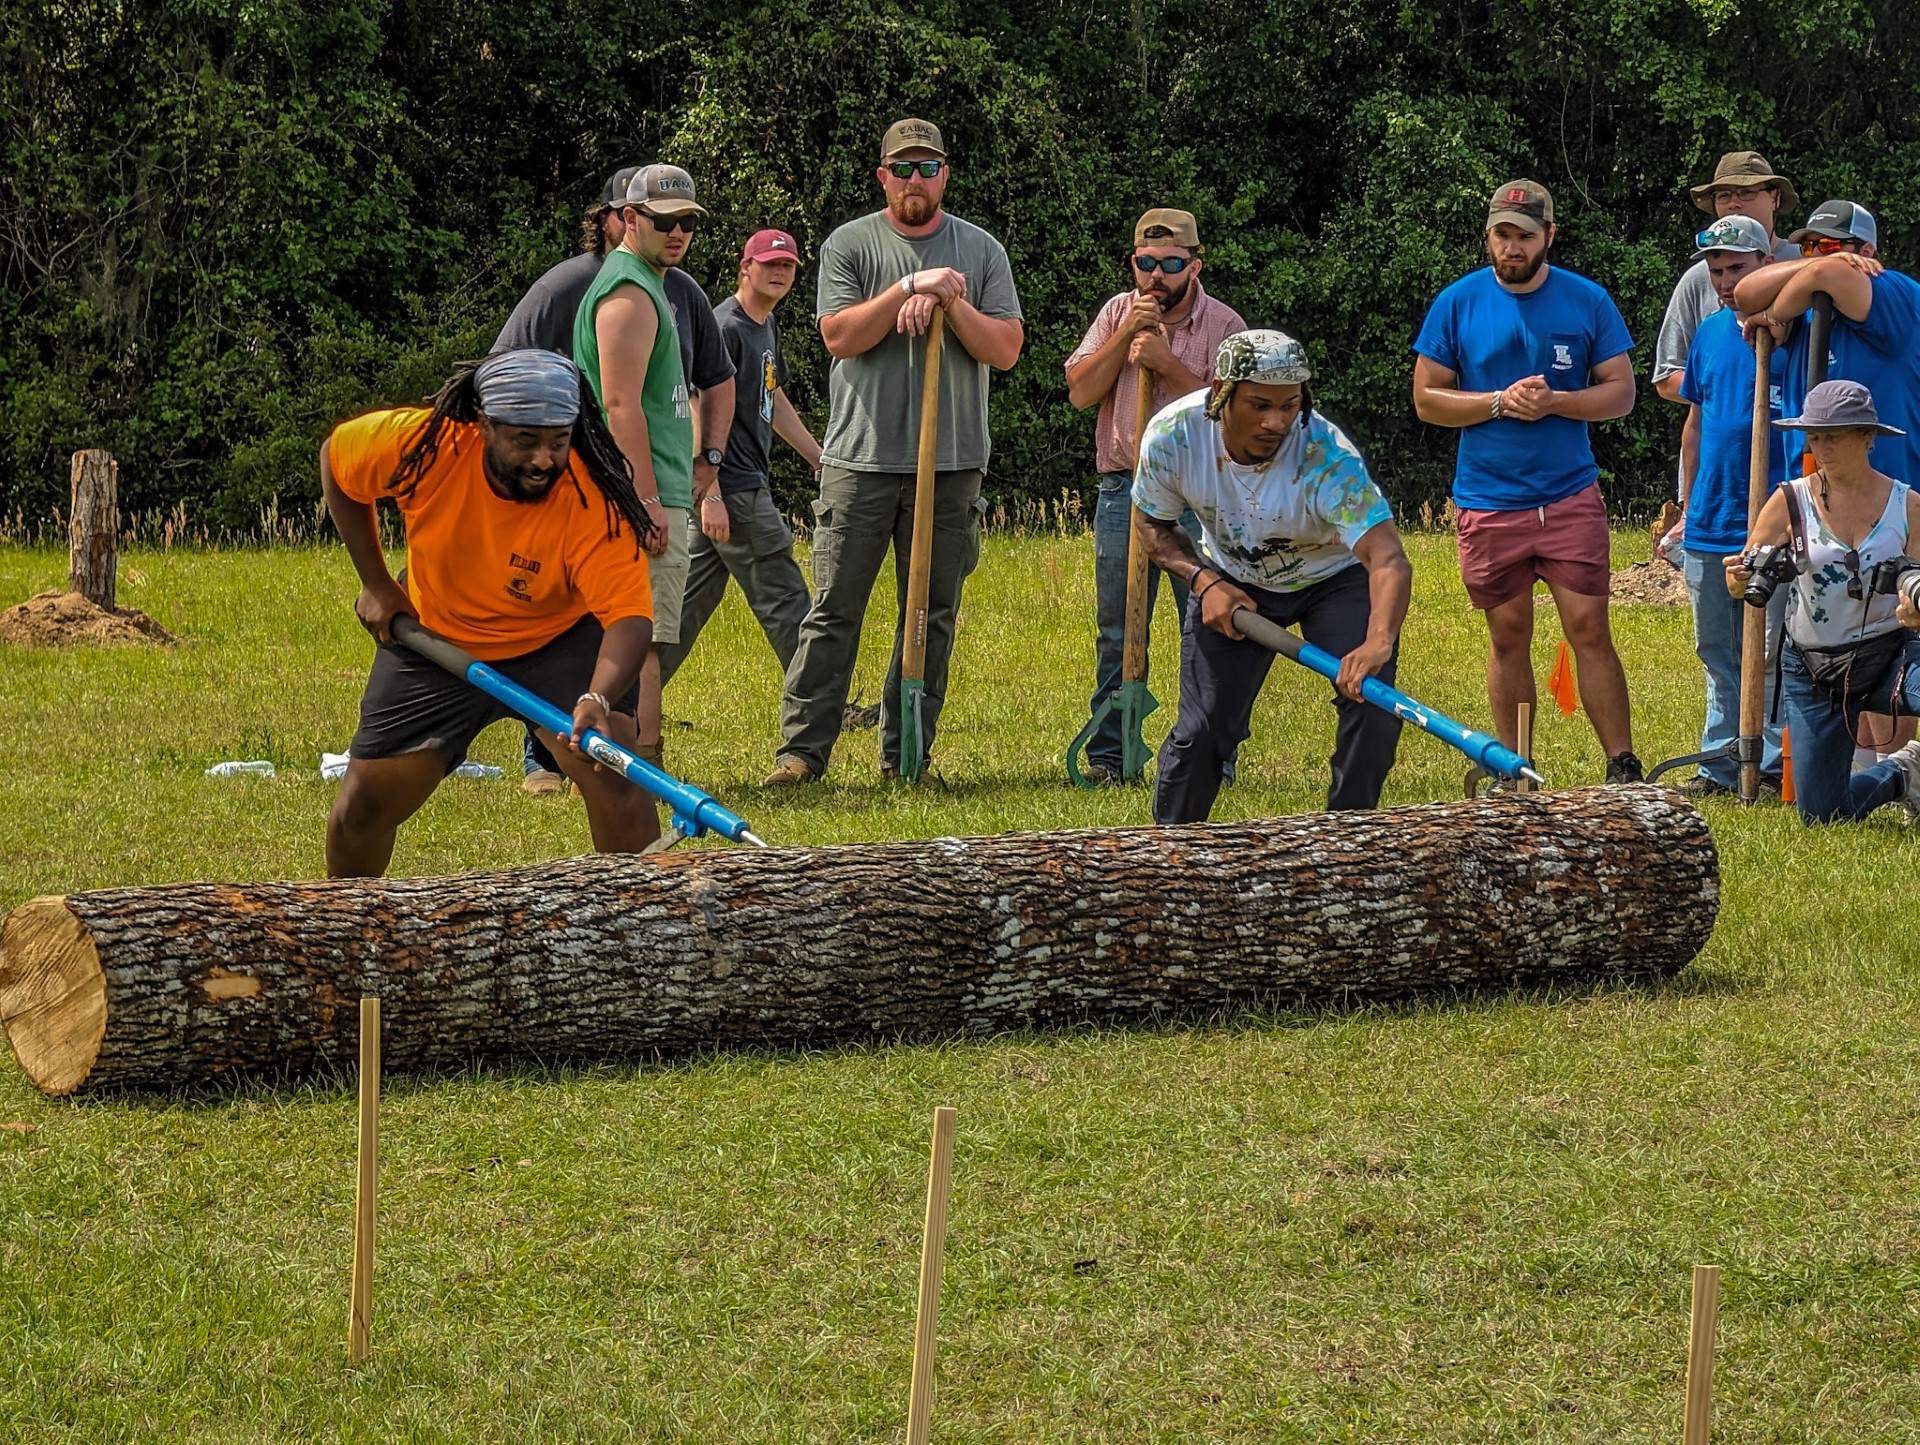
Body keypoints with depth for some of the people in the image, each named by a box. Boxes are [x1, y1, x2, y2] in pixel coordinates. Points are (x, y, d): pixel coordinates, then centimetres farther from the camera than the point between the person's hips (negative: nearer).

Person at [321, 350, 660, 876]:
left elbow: (629, 616, -38)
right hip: (433, 636, 2)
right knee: (363, 809, 3)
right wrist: (376, 585, -4)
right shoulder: (425, 447, -26)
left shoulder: (595, 504, -32)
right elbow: (335, 458, -5)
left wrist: (597, 700, -58)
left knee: (609, 774, -26)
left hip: (559, 641, -2)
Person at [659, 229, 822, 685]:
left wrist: (821, 460, 29)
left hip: (746, 484, 10)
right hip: (734, 489, -10)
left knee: (690, 600, 11)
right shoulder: (725, 329, -14)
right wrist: (711, 497, -24)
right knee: (783, 600, -5)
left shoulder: (766, 328, 17)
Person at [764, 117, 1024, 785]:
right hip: (861, 458, -2)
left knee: (931, 616, 4)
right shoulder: (849, 245, 4)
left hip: (950, 463, 2)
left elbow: (1005, 349, 1)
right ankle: (801, 749, -3)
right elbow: (840, 335, -8)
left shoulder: (980, 251, 8)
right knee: (835, 609, -5)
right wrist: (910, 287, -15)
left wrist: (948, 302, -12)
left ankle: (905, 755, 10)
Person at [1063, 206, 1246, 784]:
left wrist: (1166, 364, -16)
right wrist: (1126, 334, -9)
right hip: (1124, 491, 3)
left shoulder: (1222, 325, -1)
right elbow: (1080, 391, 1)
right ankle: (1107, 753, 12)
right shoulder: (1117, 312, 9)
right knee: (1116, 634, 6)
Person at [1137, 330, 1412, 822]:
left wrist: (1378, 643, -65)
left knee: (1372, 706, -21)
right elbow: (1154, 525, -6)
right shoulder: (1171, 436, -28)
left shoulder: (1327, 456, -38)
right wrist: (1203, 580, -23)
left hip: (1334, 578, -2)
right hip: (1232, 583, 2)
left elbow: (1388, 559, -47)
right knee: (1201, 732, -8)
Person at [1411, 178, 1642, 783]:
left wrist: (1557, 402, -14)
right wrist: (1500, 402, -13)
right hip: (1488, 501, 1)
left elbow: (1620, 392, 3)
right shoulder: (1458, 303, 2)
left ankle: (1623, 767, -6)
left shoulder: (1587, 302, 3)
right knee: (1508, 637, 8)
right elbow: (1427, 398, 2)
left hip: (1571, 498, -1)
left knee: (1589, 628, -8)